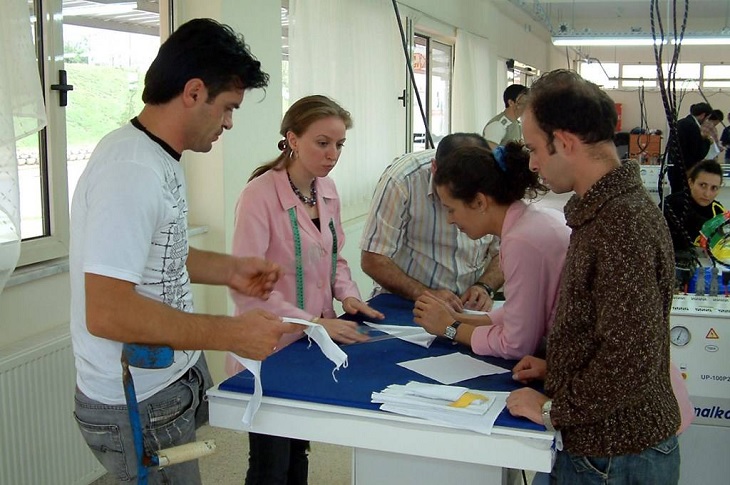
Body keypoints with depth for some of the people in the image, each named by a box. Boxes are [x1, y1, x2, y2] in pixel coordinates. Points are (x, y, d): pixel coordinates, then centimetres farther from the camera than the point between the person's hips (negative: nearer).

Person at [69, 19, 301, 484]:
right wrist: (231, 333, -26)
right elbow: (106, 313, -30)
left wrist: (228, 269, 6)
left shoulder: (160, 160, 6)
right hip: (140, 408, -9)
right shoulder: (131, 171, -26)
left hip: (172, 380, 9)